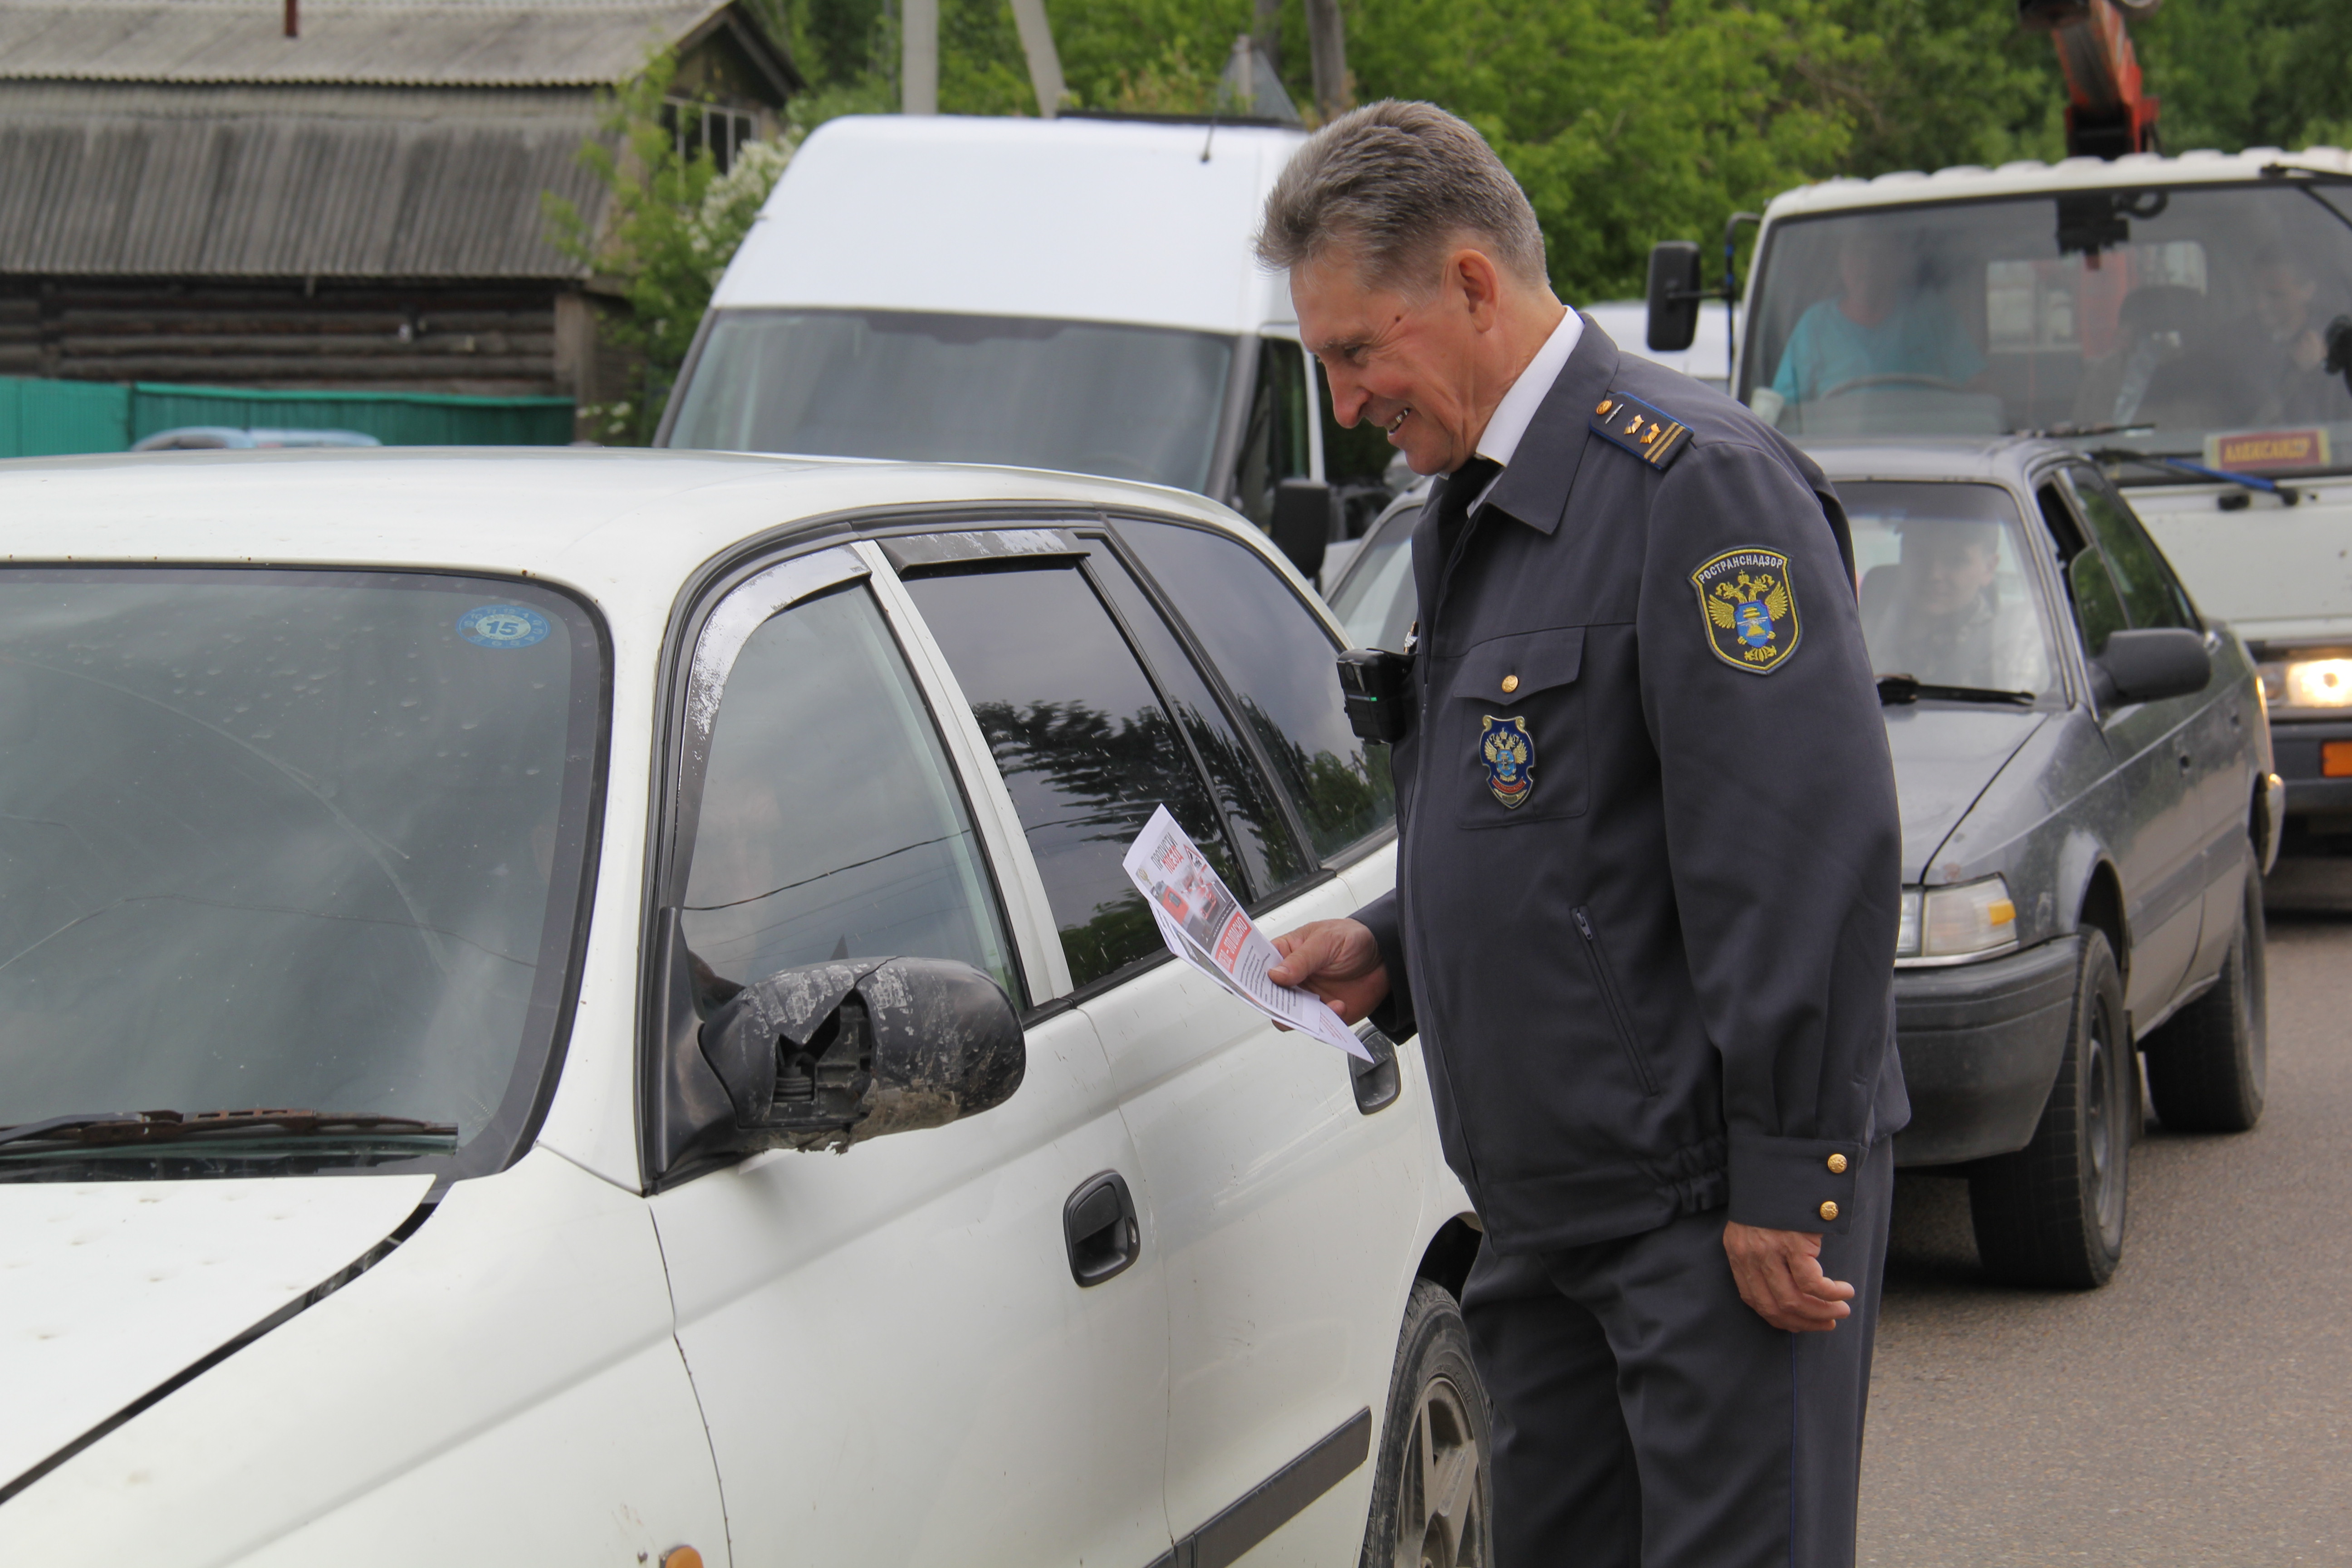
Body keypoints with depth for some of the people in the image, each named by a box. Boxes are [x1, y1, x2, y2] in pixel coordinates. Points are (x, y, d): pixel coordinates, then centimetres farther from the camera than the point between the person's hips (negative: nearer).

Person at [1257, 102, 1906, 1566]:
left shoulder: (1696, 483, -15)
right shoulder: (1471, 518, 16)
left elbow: (1808, 856, -20)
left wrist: (1782, 1182, -21)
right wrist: (1387, 948, 11)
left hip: (1714, 1202, -9)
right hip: (1548, 1204, 9)